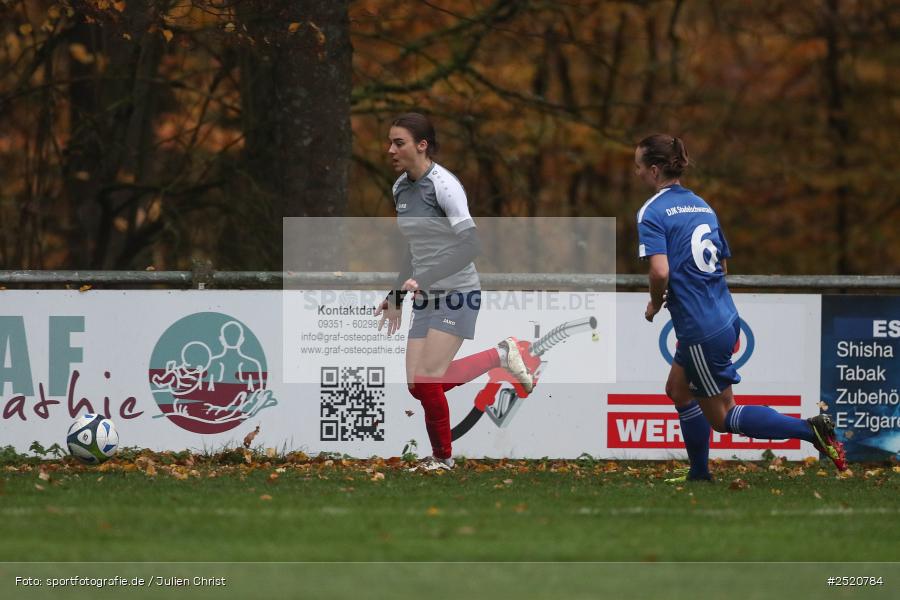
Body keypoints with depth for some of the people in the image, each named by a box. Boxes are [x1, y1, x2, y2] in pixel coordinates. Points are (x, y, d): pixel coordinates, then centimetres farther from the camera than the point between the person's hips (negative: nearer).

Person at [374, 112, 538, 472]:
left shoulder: (443, 185, -15)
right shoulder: (401, 188, 10)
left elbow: (470, 245, -22)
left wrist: (423, 280, -27)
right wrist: (397, 296, 21)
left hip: (457, 294, -8)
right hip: (427, 299, 8)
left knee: (427, 380, -16)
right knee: (418, 386, -2)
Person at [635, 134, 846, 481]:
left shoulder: (652, 212, -13)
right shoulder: (701, 205, 12)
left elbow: (660, 270, -26)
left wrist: (655, 304, -6)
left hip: (701, 332, -9)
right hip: (725, 318, 9)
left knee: (722, 417, 2)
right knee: (679, 391, 25)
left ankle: (810, 430, -11)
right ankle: (699, 475, 30)